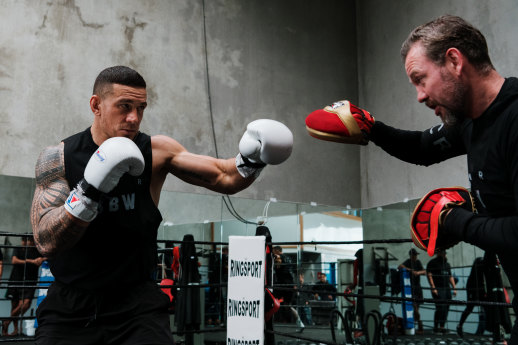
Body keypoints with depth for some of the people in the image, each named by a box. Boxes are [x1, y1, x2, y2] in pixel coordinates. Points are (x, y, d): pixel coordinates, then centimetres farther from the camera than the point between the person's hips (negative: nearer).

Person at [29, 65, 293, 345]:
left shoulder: (156, 152, -6)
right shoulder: (57, 158, -8)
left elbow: (224, 177, -5)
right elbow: (46, 243, -17)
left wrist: (252, 158, -25)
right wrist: (90, 189, -31)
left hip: (137, 304, 0)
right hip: (69, 305, 1)